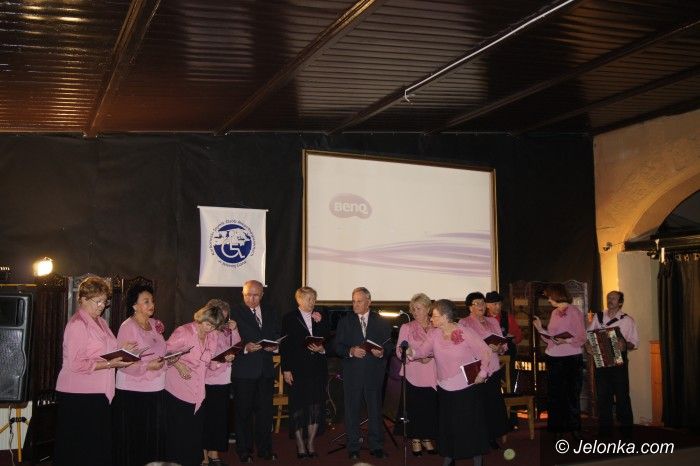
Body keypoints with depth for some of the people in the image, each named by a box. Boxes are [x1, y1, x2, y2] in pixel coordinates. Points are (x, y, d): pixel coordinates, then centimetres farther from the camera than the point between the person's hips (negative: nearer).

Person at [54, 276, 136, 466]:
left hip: (99, 393, 8)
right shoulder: (77, 324, -11)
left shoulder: (101, 322, 15)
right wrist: (109, 364, -20)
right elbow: (76, 364, -18)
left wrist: (121, 351, 7)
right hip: (78, 395, -8)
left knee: (99, 449, 6)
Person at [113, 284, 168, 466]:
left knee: (153, 436, 8)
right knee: (133, 440, 2)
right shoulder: (128, 327, -11)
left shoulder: (154, 324, 9)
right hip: (133, 391, -6)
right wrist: (147, 366, -23)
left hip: (156, 389, 6)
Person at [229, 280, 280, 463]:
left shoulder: (270, 314, 14)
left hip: (266, 369, 4)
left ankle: (264, 449, 19)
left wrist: (274, 346, -4)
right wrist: (245, 348, -22)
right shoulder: (235, 314, -3)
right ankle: (244, 451, 13)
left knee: (265, 410, 9)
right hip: (244, 370, -4)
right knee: (243, 411, 4)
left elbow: (277, 336, 16)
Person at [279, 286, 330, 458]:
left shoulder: (321, 318, 12)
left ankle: (311, 443, 14)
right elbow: (284, 345, -1)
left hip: (317, 369, 3)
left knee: (316, 405, 2)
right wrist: (286, 369, -7)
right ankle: (300, 445, 10)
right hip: (297, 369, -3)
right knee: (298, 406, 0)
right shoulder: (289, 318, 2)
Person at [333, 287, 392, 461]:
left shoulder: (381, 322, 7)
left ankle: (376, 446, 14)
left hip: (374, 373, 0)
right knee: (352, 410, 5)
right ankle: (353, 448, 14)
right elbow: (337, 346, 2)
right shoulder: (345, 322, 6)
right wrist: (351, 351, -15)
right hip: (352, 373, 0)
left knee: (375, 410, 4)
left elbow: (389, 345, 6)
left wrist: (382, 352, -15)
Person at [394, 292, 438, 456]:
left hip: (432, 375, 1)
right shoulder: (406, 328, 5)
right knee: (413, 407, -1)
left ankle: (427, 439, 20)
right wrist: (416, 356, -17)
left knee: (430, 407, 4)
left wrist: (431, 356, -12)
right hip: (413, 375, -1)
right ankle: (415, 440, 14)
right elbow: (400, 351, -2)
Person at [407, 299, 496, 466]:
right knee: (447, 426, 12)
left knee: (472, 425, 3)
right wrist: (411, 352, -27)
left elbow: (485, 352, -9)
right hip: (445, 388, 5)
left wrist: (482, 372, -15)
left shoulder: (465, 332, -13)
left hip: (468, 388, -5)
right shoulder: (434, 334, 1)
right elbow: (423, 350, -8)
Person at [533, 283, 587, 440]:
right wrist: (540, 328, 1)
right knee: (554, 395, 8)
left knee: (572, 395, 2)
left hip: (571, 359, -6)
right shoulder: (554, 313, 12)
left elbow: (582, 338, -10)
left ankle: (574, 428, 13)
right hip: (553, 359, 6)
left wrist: (567, 341, -25)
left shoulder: (574, 312, -7)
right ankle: (558, 428, 16)